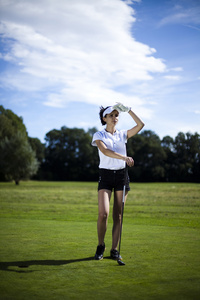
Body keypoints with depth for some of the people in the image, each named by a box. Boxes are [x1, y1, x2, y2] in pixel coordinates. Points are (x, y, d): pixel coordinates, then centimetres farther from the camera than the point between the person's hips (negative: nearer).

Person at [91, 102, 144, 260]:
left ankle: (115, 249, 10)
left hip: (121, 175, 3)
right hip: (105, 176, -3)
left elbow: (140, 125, 4)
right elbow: (105, 150, -16)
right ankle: (100, 246, 7)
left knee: (118, 215, 1)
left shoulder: (123, 134, 13)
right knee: (103, 213, -15)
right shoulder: (98, 135, 3)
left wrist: (128, 109, 1)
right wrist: (124, 157, -29)